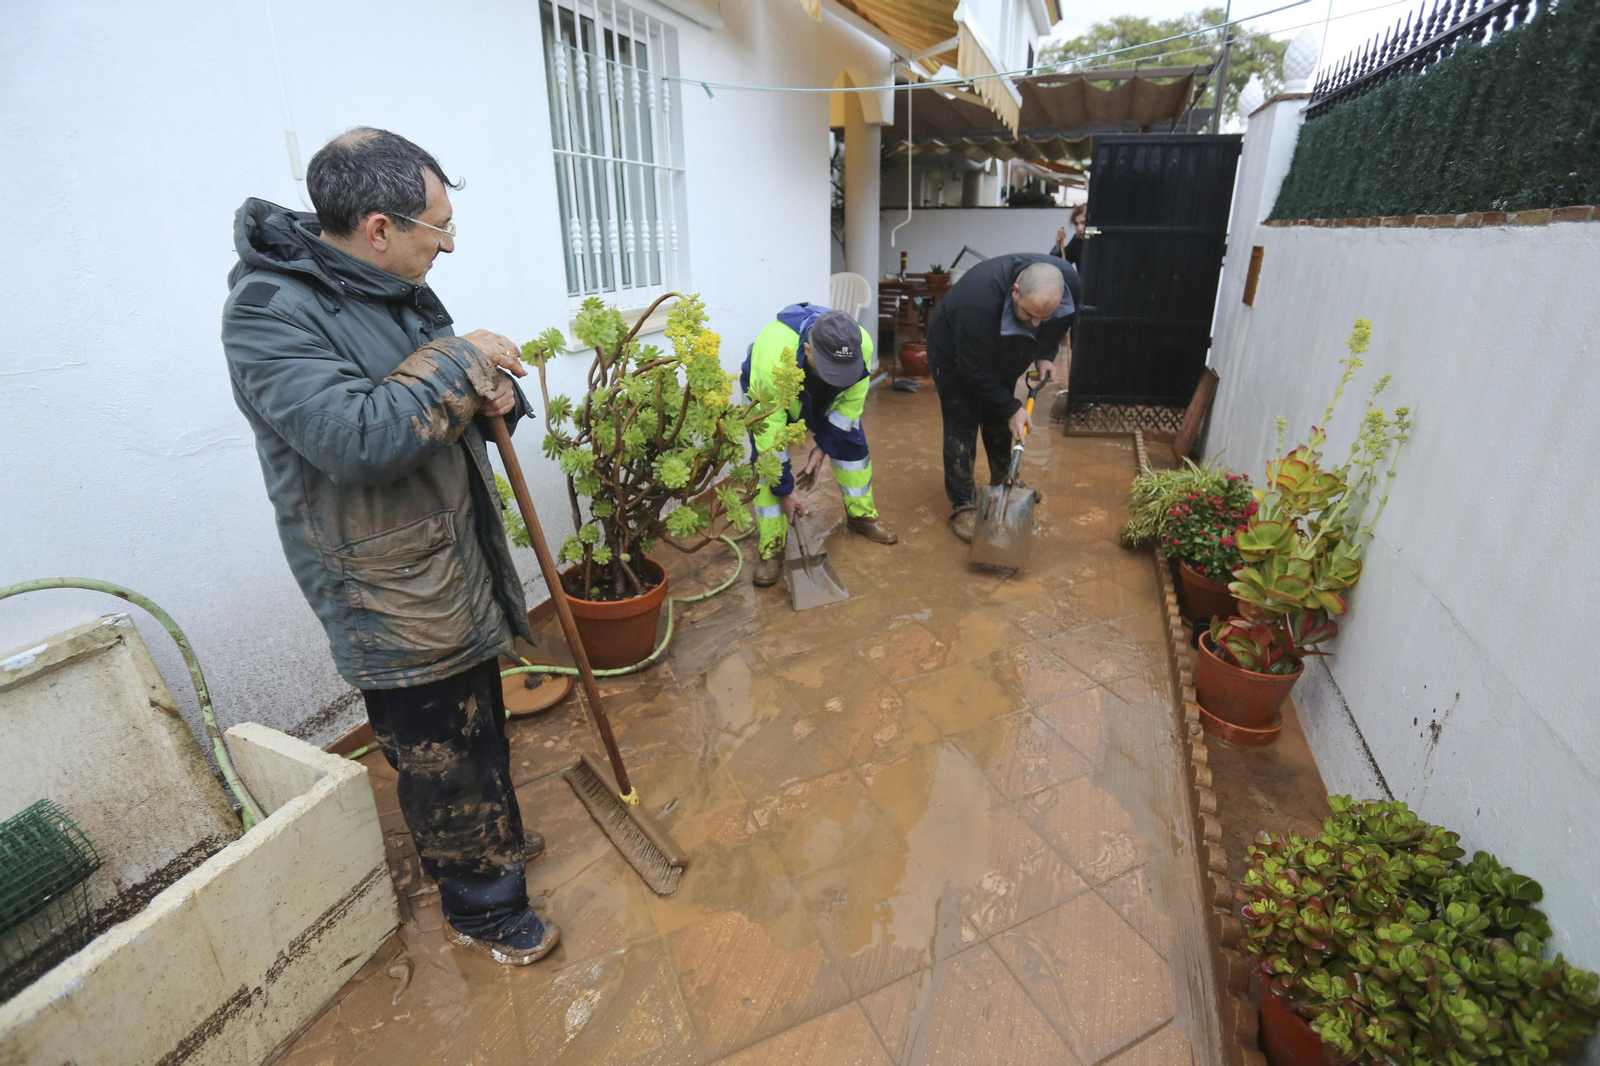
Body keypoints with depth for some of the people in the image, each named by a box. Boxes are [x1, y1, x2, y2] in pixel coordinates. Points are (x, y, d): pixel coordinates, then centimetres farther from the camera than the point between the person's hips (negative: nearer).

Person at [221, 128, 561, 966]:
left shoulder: (394, 288, 6)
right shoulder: (269, 313, -21)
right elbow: (359, 437, -34)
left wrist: (489, 394, -8)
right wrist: (460, 362, -23)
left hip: (456, 564, 9)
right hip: (389, 595, -8)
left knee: (478, 721, 25)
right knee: (440, 757, 8)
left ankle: (494, 837, 50)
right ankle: (482, 906, 31)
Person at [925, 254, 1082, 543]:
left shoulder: (1068, 282, -26)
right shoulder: (978, 302, -45)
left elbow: (1062, 322, 0)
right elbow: (976, 371, -34)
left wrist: (1046, 353, -14)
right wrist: (1011, 409, -28)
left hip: (1002, 358, 6)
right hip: (955, 355, -5)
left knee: (999, 422, 13)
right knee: (962, 426, -8)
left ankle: (1002, 484, 34)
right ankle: (962, 507, 0)